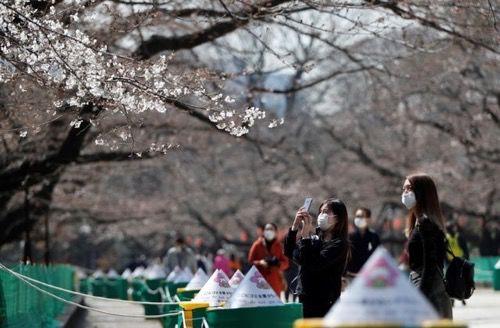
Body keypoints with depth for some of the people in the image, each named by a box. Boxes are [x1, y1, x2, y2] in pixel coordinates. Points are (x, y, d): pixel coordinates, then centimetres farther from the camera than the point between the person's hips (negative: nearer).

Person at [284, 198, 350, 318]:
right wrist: (295, 226, -3)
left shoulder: (339, 244, -9)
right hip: (303, 299, 6)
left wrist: (305, 234, -17)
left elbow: (313, 264, -19)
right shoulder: (316, 237, 10)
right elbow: (289, 253, 7)